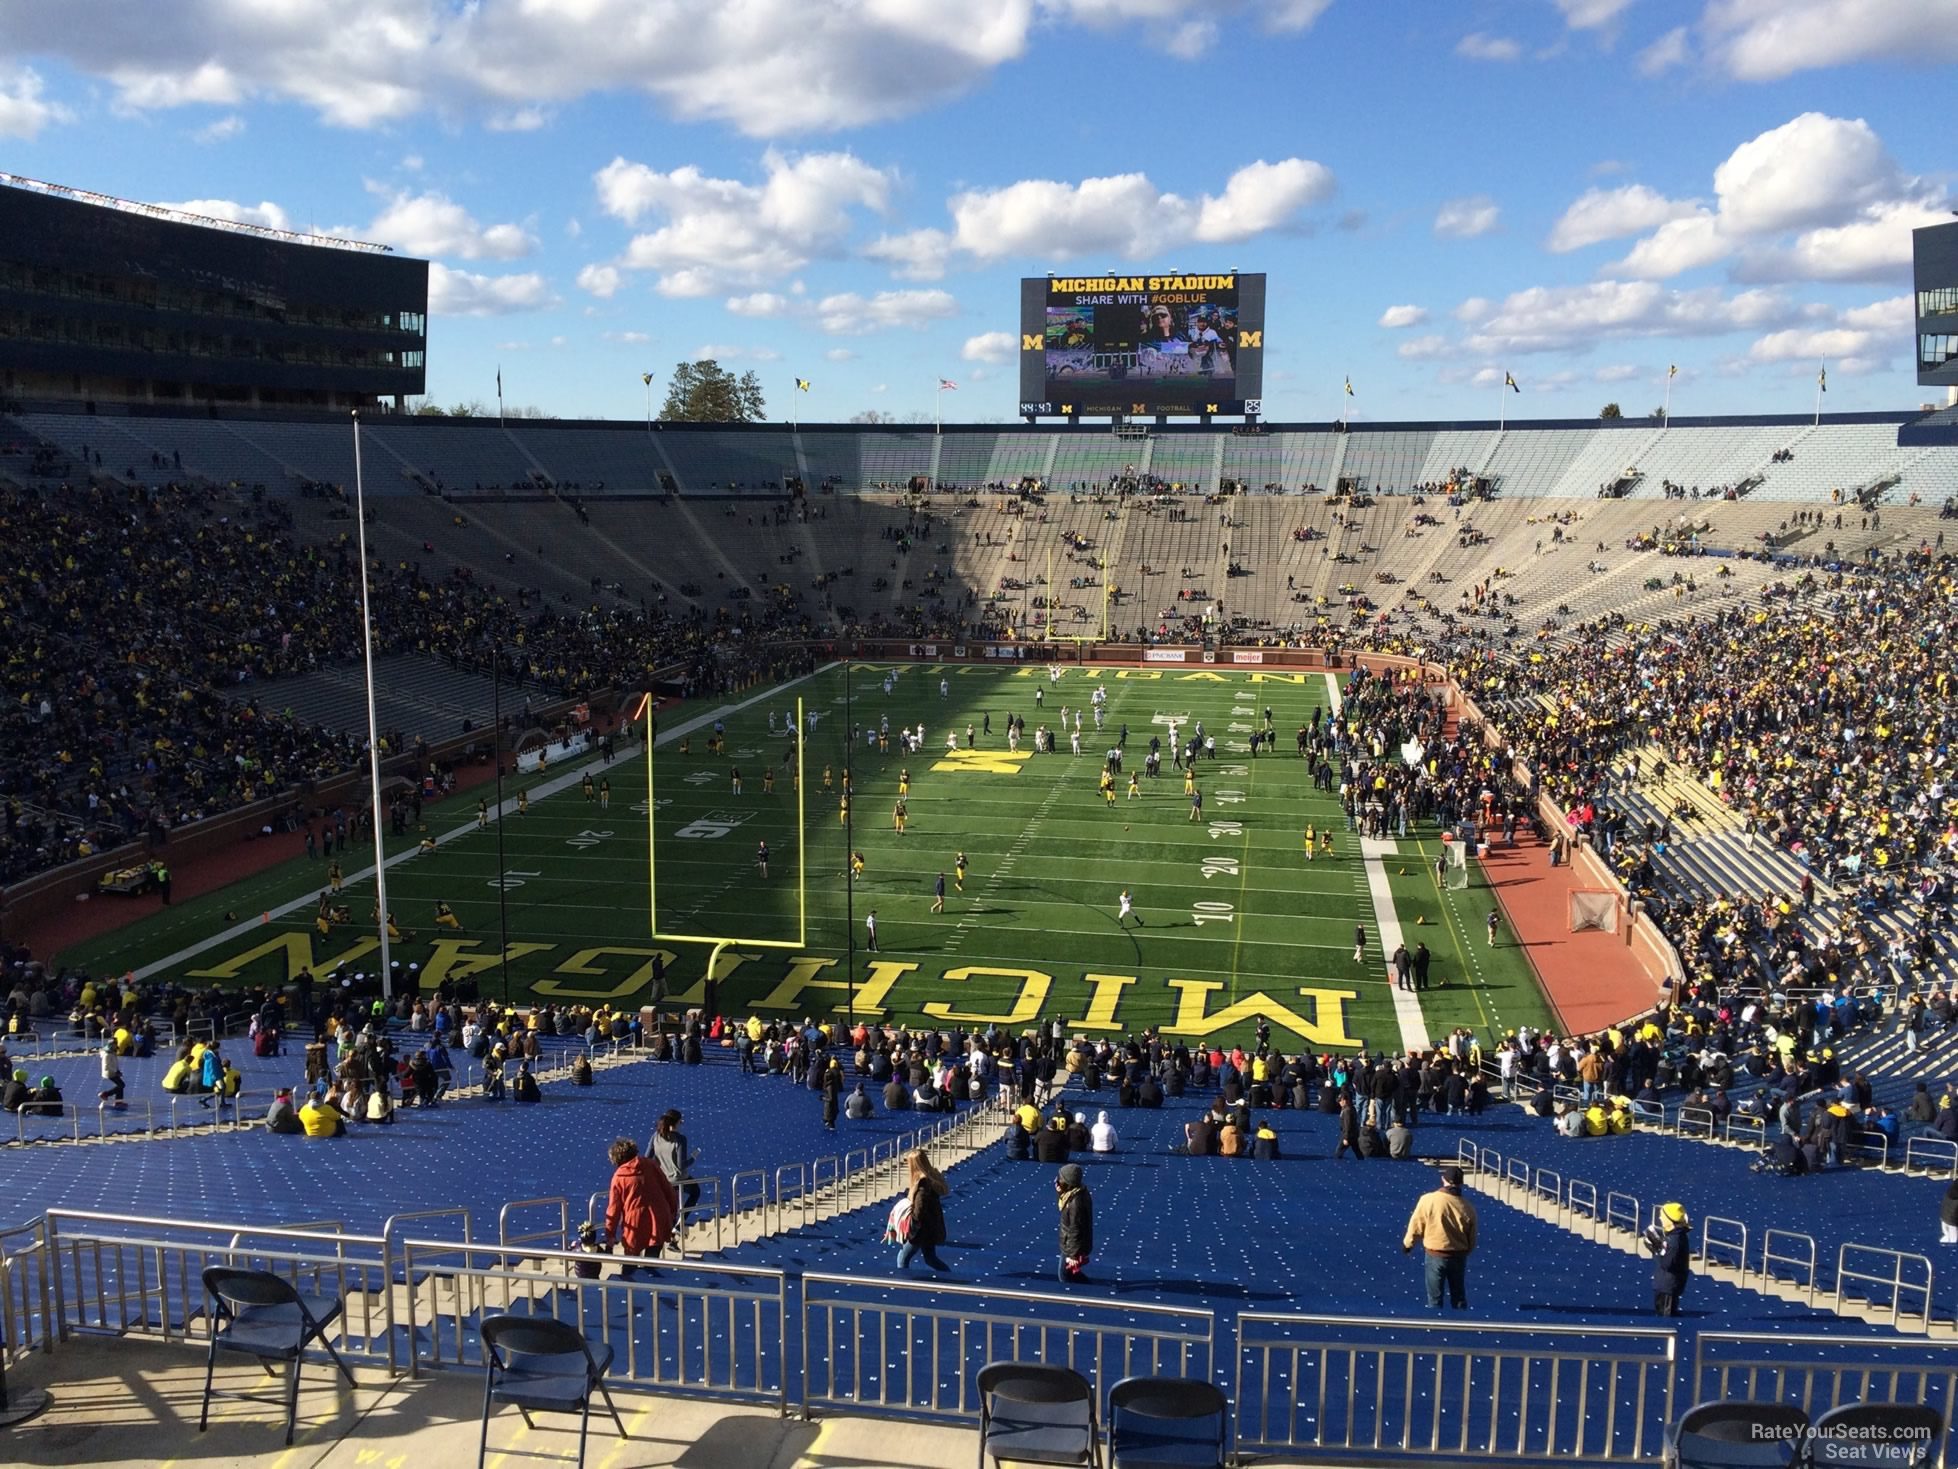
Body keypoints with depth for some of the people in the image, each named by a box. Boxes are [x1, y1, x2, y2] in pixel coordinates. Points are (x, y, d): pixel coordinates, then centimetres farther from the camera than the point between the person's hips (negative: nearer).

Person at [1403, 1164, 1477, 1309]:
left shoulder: (1428, 1200, -16)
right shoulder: (1467, 1208, -7)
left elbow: (1416, 1226, -8)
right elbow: (1472, 1238, 4)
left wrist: (1407, 1244, 11)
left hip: (1435, 1255, -2)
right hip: (1459, 1256, 2)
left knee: (1435, 1298, 9)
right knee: (1459, 1297, 16)